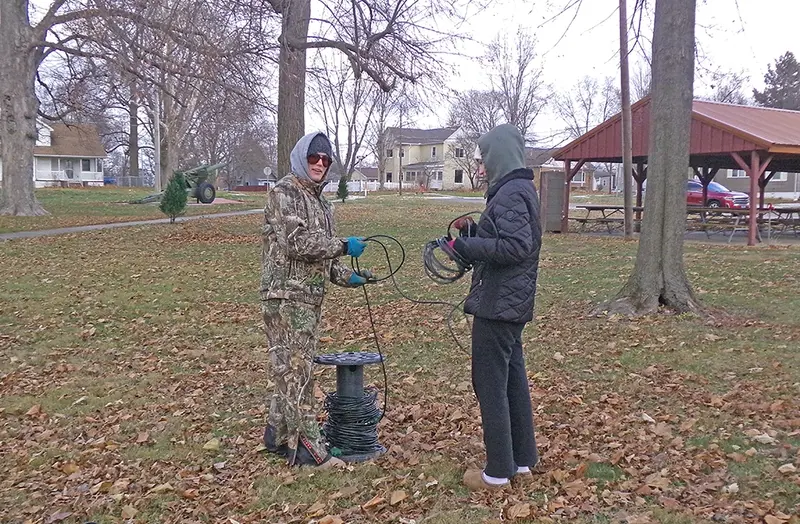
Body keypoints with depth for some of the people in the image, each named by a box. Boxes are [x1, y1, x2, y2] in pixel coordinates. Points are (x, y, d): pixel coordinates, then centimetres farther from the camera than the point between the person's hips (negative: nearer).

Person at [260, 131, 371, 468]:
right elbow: (298, 242, -20)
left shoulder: (320, 202, 19)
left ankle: (278, 433, 24)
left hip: (311, 297, 9)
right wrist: (344, 246, -15)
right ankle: (306, 446, -1)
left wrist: (347, 277, 8)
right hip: (285, 296, -9)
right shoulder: (284, 193, -9)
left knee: (293, 368, 14)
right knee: (296, 370, -5)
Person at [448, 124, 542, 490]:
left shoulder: (511, 193, -16)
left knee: (490, 386, -2)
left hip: (497, 305, -10)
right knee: (513, 381, 16)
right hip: (513, 304, 10)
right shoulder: (520, 189, 15)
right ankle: (523, 460, 26)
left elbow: (515, 246, -26)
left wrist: (466, 246, -19)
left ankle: (498, 472, 6)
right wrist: (474, 235, 7)